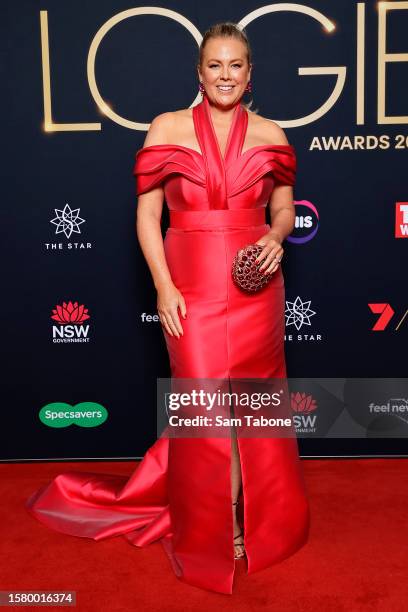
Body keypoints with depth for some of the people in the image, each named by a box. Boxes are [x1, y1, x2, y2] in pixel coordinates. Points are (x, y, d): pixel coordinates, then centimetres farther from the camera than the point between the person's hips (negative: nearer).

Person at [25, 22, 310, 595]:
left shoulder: (270, 134, 7)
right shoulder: (167, 128, 1)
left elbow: (285, 209, 13)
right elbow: (147, 214, -1)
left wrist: (276, 237, -9)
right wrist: (163, 285, -10)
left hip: (254, 288, 3)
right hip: (191, 287, -2)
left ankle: (258, 517, 33)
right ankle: (210, 532, 23)